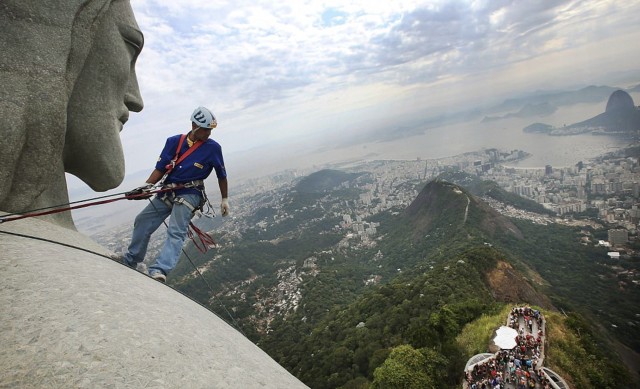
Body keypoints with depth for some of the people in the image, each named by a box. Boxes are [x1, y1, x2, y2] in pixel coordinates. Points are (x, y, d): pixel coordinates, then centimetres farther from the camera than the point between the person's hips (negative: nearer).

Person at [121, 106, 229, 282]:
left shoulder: (213, 147, -8)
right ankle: (128, 262, 30)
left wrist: (225, 199, 5)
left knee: (176, 232, -22)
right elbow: (160, 169, 1)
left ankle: (159, 270, -31)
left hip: (189, 194, -5)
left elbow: (221, 175, 1)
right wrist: (146, 186, -13)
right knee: (142, 222, 12)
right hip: (167, 191, 5)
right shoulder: (174, 142, -2)